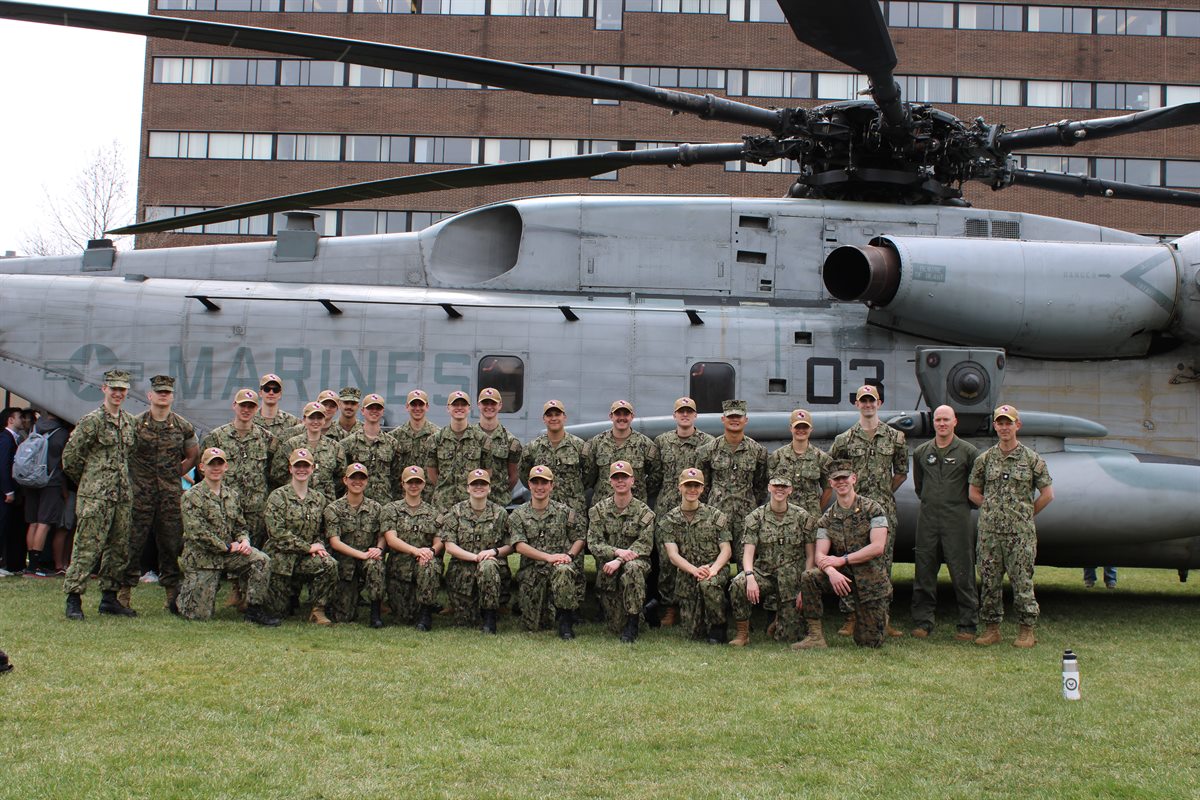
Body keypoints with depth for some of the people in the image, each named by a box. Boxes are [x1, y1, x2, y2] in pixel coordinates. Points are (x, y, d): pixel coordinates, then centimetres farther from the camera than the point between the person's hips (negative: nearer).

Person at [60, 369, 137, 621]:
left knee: (119, 549, 9)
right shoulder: (92, 420, -7)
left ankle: (109, 598, 18)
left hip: (123, 496, 7)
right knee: (87, 548, -6)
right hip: (95, 497, -7)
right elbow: (70, 456, -5)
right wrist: (88, 481, 4)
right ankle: (73, 600, 0)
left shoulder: (129, 421, 13)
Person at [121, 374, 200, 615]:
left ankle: (173, 594, 12)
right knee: (133, 543, -1)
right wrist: (131, 477, 4)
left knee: (172, 544, 4)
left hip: (171, 495, 2)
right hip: (140, 494, -2)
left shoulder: (183, 427, 7)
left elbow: (193, 455, 19)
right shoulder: (135, 424, 0)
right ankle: (124, 591, 8)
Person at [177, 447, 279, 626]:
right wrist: (228, 547, -15)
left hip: (229, 552, 5)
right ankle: (184, 589, 28)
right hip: (201, 557, -5)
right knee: (200, 615, -6)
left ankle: (254, 610, -12)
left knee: (262, 560, -22)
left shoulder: (231, 495, 11)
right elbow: (198, 533, -17)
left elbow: (241, 527, 18)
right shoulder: (191, 496, -9)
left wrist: (244, 541, -6)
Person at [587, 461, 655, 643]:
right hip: (607, 569, 1)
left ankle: (632, 625, -27)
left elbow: (645, 544, -12)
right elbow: (593, 543, -5)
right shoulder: (598, 510, 2)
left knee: (633, 567, -40)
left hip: (636, 561, -1)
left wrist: (620, 560, -26)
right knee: (616, 625, -7)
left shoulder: (644, 512, -3)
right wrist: (617, 551, -24)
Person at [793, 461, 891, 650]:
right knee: (809, 577, -25)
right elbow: (820, 555, -6)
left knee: (869, 643, -4)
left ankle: (881, 617, 31)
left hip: (872, 580, -3)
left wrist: (842, 560, -20)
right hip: (844, 577, 3)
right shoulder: (827, 519, 4)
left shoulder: (872, 509, -7)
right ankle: (815, 635, -18)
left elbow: (878, 547, -17)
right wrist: (832, 572, -30)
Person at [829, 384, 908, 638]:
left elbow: (901, 472, 14)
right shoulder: (845, 439, 5)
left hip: (884, 509, 1)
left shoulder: (895, 437, 8)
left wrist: (886, 493, 8)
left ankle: (884, 616, 10)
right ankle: (851, 617, 3)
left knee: (883, 561, 2)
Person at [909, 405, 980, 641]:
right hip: (928, 518, 3)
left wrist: (965, 502, 7)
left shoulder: (968, 451, 0)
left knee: (962, 574, -2)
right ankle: (922, 622, 13)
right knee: (924, 572, 5)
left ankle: (968, 625, 6)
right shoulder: (921, 452, 10)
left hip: (957, 518, -3)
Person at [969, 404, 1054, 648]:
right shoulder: (984, 459, 7)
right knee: (989, 580, 5)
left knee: (1022, 581, 0)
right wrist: (994, 510, 7)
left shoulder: (1032, 459, 1)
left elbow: (1047, 494, 5)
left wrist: (1026, 514, 5)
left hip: (1020, 531, -2)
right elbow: (974, 493, 15)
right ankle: (992, 628, 14)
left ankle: (1027, 630, 9)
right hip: (989, 530, 3)